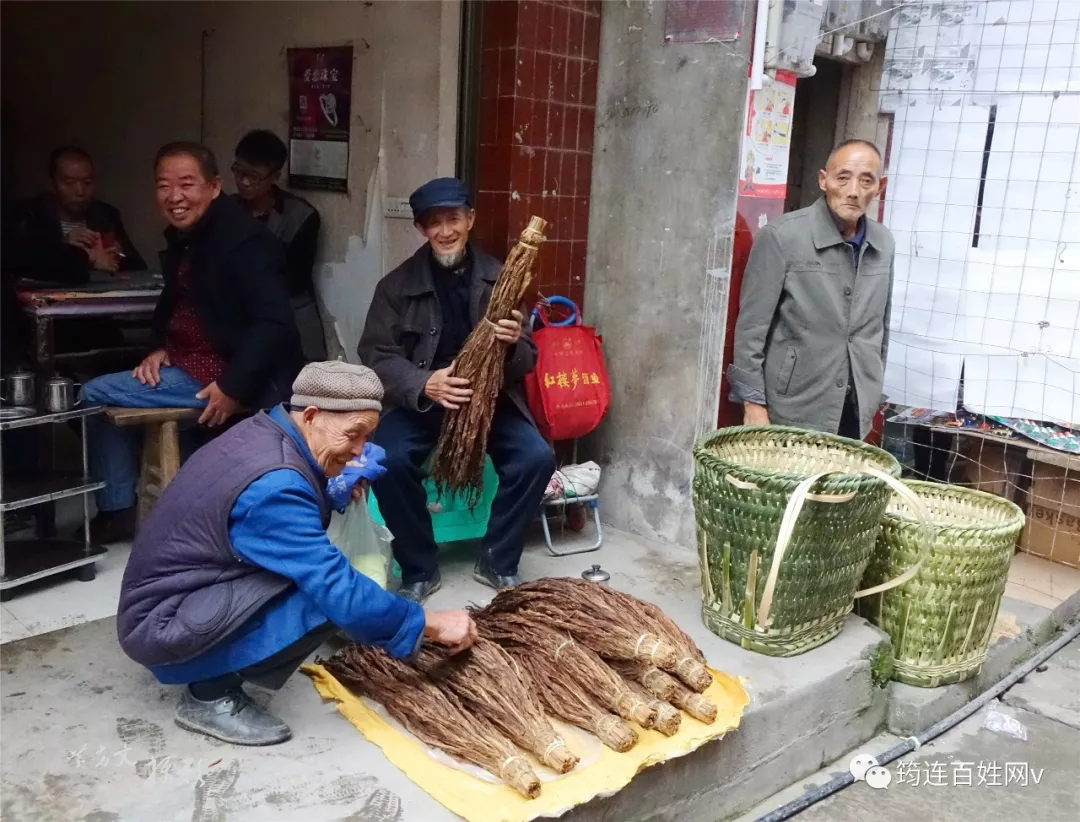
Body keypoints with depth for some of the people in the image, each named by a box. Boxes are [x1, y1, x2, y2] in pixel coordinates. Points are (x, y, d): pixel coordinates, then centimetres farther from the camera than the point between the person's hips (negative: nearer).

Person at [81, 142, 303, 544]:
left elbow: (273, 323, -27)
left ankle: (120, 508, 7)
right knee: (94, 396, 11)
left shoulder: (242, 239, -19)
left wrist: (235, 388, -26)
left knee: (98, 396, -10)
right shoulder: (182, 237, 10)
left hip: (226, 376, -10)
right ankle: (117, 510, 20)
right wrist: (161, 347, 7)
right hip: (190, 367, 10)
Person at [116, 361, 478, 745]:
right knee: (325, 598, -23)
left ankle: (214, 669, 9)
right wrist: (429, 624, -19)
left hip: (177, 590, 10)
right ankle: (209, 692, -7)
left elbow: (299, 530, 16)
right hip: (162, 626, -10)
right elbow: (338, 592, -30)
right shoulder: (272, 484, -28)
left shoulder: (265, 433, 0)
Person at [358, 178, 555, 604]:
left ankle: (498, 561, 2)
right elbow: (376, 354, -8)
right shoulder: (397, 284, -1)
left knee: (537, 457, -22)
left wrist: (513, 346, -24)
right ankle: (419, 569, -5)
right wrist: (424, 384, -28)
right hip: (419, 400, -1)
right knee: (388, 460, -29)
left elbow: (528, 362, 2)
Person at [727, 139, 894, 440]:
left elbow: (881, 325, 17)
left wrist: (873, 392, 17)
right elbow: (751, 327, -10)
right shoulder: (781, 236, -11)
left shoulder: (883, 243, 7)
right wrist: (753, 404, -12)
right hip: (792, 413, -5)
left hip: (855, 412, 5)